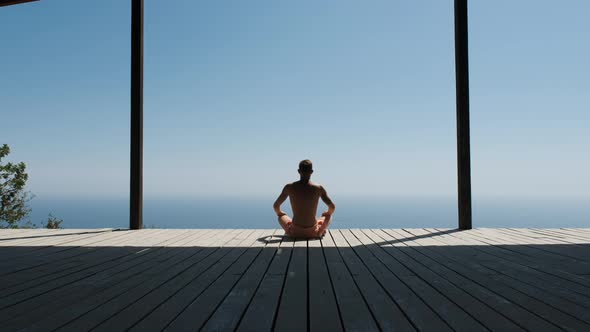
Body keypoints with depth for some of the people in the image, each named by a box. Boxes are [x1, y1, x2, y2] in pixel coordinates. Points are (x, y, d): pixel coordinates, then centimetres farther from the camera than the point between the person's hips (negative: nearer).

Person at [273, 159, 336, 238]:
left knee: (282, 216, 34)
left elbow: (276, 206, 2)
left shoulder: (289, 187, -6)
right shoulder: (318, 188, -7)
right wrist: (327, 213, 19)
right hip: (313, 232, 0)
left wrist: (279, 213, 26)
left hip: (295, 232, 1)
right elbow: (332, 207, -4)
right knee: (328, 216, 31)